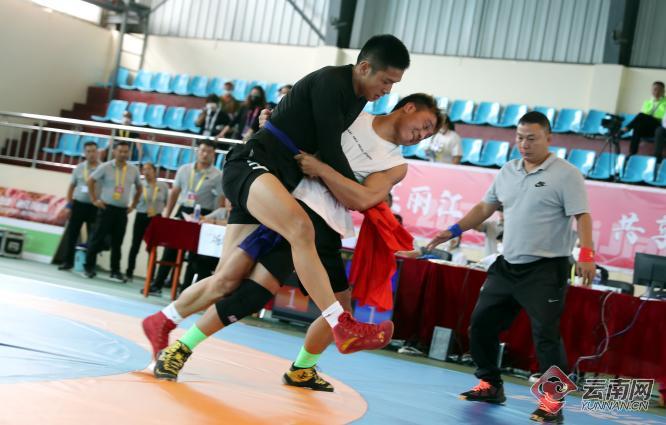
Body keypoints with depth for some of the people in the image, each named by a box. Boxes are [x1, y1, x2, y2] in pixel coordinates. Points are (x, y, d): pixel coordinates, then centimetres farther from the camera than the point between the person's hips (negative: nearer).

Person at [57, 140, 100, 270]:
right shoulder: (79, 168, 7)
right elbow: (72, 186, 14)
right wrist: (69, 204, 8)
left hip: (95, 207, -3)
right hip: (78, 204, 3)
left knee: (93, 237, 3)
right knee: (71, 233, 5)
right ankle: (67, 261, 16)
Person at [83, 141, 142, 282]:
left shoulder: (134, 170, 5)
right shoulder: (105, 167, -4)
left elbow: (139, 188, 19)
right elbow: (90, 181, 2)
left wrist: (133, 205, 13)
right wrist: (94, 200, -1)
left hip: (122, 211, 3)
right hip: (107, 208, -3)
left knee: (117, 242, 6)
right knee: (98, 239, -1)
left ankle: (115, 271, 13)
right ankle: (89, 267, 9)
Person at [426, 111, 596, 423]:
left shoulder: (566, 174, -8)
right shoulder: (507, 172, 11)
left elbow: (582, 216, -13)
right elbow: (485, 207, 20)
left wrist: (586, 254, -26)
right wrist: (454, 231, 14)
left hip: (545, 269, -7)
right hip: (507, 266, 7)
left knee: (546, 335, -10)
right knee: (481, 322, 10)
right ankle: (490, 385, 25)